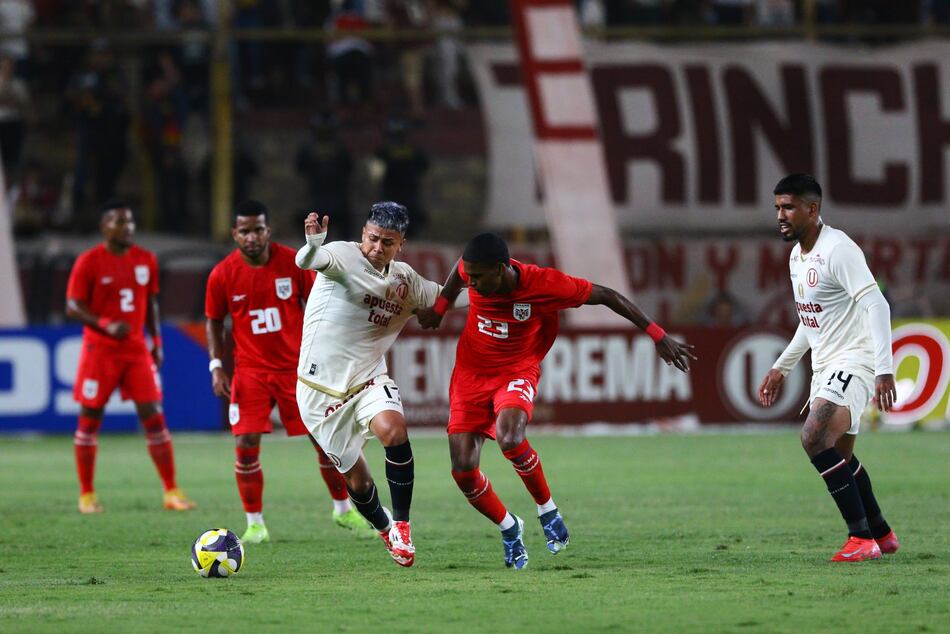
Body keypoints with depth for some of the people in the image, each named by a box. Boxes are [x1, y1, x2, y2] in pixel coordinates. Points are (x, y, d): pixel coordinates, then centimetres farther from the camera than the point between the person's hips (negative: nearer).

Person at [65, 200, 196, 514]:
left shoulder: (146, 260, 6)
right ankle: (86, 495, 12)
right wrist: (106, 324, -23)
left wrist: (156, 340, 9)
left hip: (136, 348, 4)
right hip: (99, 351, -3)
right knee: (90, 418, 2)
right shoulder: (89, 262, -8)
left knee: (154, 417, -2)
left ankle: (172, 492, 0)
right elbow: (73, 306, -9)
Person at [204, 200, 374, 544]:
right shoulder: (223, 274, -7)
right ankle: (255, 524, 1)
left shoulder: (293, 262, -8)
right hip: (251, 370, 0)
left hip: (296, 367, 1)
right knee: (246, 446, -11)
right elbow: (213, 321, 5)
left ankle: (343, 509, 25)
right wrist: (217, 366, -4)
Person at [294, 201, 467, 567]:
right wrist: (313, 246, -58)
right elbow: (306, 262, -35)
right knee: (356, 479, 3)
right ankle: (384, 529, 36)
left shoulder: (405, 280, 6)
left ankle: (401, 524, -16)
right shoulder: (343, 256, -12)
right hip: (323, 387, -3)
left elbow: (445, 297, 24)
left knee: (393, 429, -30)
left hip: (369, 379, 3)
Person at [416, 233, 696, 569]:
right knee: (463, 471, -9)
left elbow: (607, 296, -14)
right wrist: (439, 308, 18)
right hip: (471, 374, 3)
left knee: (509, 437, -35)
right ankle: (509, 528, 20)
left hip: (517, 372, -3)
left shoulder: (544, 285, -24)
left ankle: (547, 509, -8)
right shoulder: (472, 271, -16)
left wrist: (659, 337, -12)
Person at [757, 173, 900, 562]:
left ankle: (862, 537, -19)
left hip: (854, 362, -10)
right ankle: (882, 535, 30)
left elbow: (876, 305, -24)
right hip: (825, 367, 10)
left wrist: (884, 370, -32)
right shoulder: (797, 256, 13)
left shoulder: (838, 250, -17)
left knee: (815, 439, -24)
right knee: (839, 456, 14)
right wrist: (781, 369, 26)